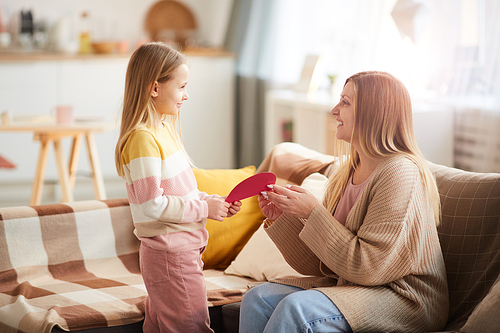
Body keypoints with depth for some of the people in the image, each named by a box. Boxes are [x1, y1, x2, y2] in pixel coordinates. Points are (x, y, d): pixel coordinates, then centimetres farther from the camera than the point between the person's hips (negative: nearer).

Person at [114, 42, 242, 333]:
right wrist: (204, 208, -17)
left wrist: (214, 201, 4)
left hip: (183, 251, 10)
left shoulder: (164, 130, 13)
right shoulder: (143, 139, -19)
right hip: (171, 256, -10)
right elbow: (152, 206, -23)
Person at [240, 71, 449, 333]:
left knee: (296, 307, -28)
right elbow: (321, 264, 10)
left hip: (404, 300, -8)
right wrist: (281, 218, -3)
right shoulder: (346, 172, 8)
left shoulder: (400, 173, -17)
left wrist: (313, 212, -18)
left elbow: (366, 267, -21)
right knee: (257, 298, -11)